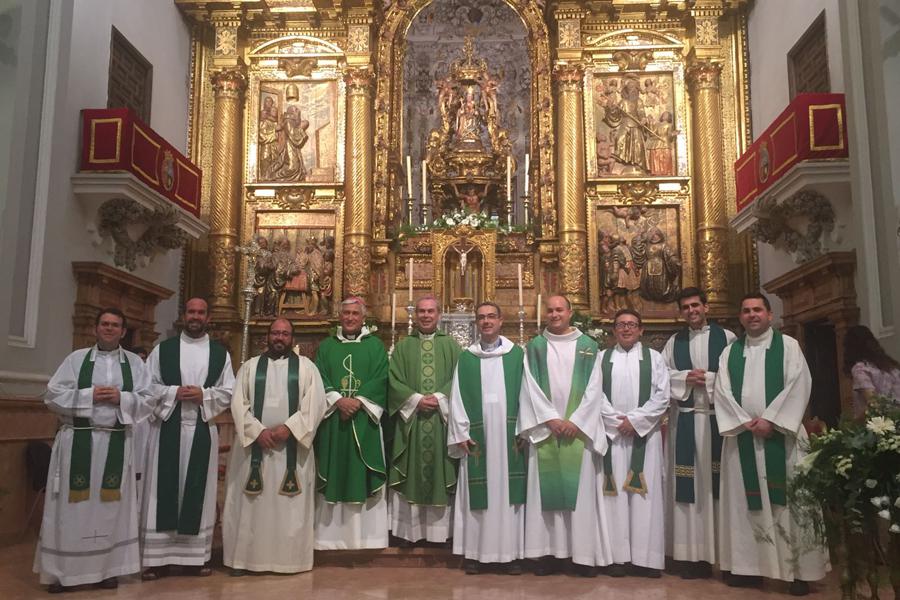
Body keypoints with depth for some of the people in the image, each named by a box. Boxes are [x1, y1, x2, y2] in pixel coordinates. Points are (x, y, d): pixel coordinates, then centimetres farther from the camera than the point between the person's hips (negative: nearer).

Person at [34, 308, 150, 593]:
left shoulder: (134, 362, 7)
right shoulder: (76, 358, 5)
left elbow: (147, 401, 3)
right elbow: (52, 395, -2)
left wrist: (121, 398, -14)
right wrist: (88, 395, -12)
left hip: (116, 443, 1)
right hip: (77, 441, -1)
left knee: (110, 506, 7)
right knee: (72, 504, 3)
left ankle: (107, 568, 17)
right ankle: (60, 570, 14)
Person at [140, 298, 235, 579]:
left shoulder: (220, 353, 9)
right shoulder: (163, 349, 7)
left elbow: (229, 393, 5)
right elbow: (147, 386, 1)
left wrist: (203, 394, -11)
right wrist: (174, 392, -13)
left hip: (203, 429, 1)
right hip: (167, 428, -1)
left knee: (198, 492, 5)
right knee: (164, 490, 0)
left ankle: (196, 555, 12)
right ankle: (157, 557, 7)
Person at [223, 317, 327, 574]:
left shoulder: (306, 367, 5)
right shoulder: (249, 366, 9)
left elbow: (315, 404, -3)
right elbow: (238, 403, 1)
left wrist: (289, 427, -15)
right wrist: (258, 430, -12)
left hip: (292, 445, -1)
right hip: (254, 442, 1)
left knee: (290, 505, 3)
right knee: (249, 503, 5)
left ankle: (290, 558, 13)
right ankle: (245, 557, 15)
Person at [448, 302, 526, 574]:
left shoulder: (517, 354, 5)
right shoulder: (466, 358, 7)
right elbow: (457, 398, 4)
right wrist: (461, 433, -4)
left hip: (509, 435, 0)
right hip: (476, 436, 1)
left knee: (509, 491, 2)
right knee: (477, 493, 2)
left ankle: (511, 551, 11)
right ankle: (476, 551, 10)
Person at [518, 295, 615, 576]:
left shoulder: (588, 346, 6)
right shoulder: (534, 347, 7)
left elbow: (594, 389, 1)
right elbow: (531, 387, 1)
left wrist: (575, 420, -9)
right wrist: (551, 419, -10)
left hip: (580, 428, 0)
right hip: (545, 428, 1)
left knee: (581, 490, 1)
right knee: (546, 489, 0)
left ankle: (583, 553, 7)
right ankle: (548, 551, 5)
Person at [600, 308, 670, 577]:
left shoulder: (654, 358, 8)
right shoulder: (603, 358, 10)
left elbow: (662, 397, 0)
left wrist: (634, 419, -10)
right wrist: (616, 422, -8)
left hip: (645, 433, 0)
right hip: (612, 433, 1)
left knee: (645, 493, -1)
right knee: (615, 493, 0)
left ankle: (645, 557, 4)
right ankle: (619, 555, 4)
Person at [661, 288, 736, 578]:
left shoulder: (727, 338, 4)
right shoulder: (674, 342, 13)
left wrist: (708, 378, -11)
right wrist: (686, 377, -7)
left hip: (717, 417, -2)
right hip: (684, 418, 2)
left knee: (716, 482, -1)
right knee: (688, 484, 1)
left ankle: (722, 551, 7)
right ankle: (690, 552, 6)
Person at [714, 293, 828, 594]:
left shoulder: (788, 345, 4)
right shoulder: (730, 352, 12)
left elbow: (798, 385, -7)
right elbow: (722, 391, 4)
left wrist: (770, 420, -14)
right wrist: (744, 422, -9)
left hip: (780, 434, -3)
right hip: (741, 436, 3)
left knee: (788, 500, -2)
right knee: (746, 501, 4)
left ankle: (799, 569, 5)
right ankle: (749, 565, 10)